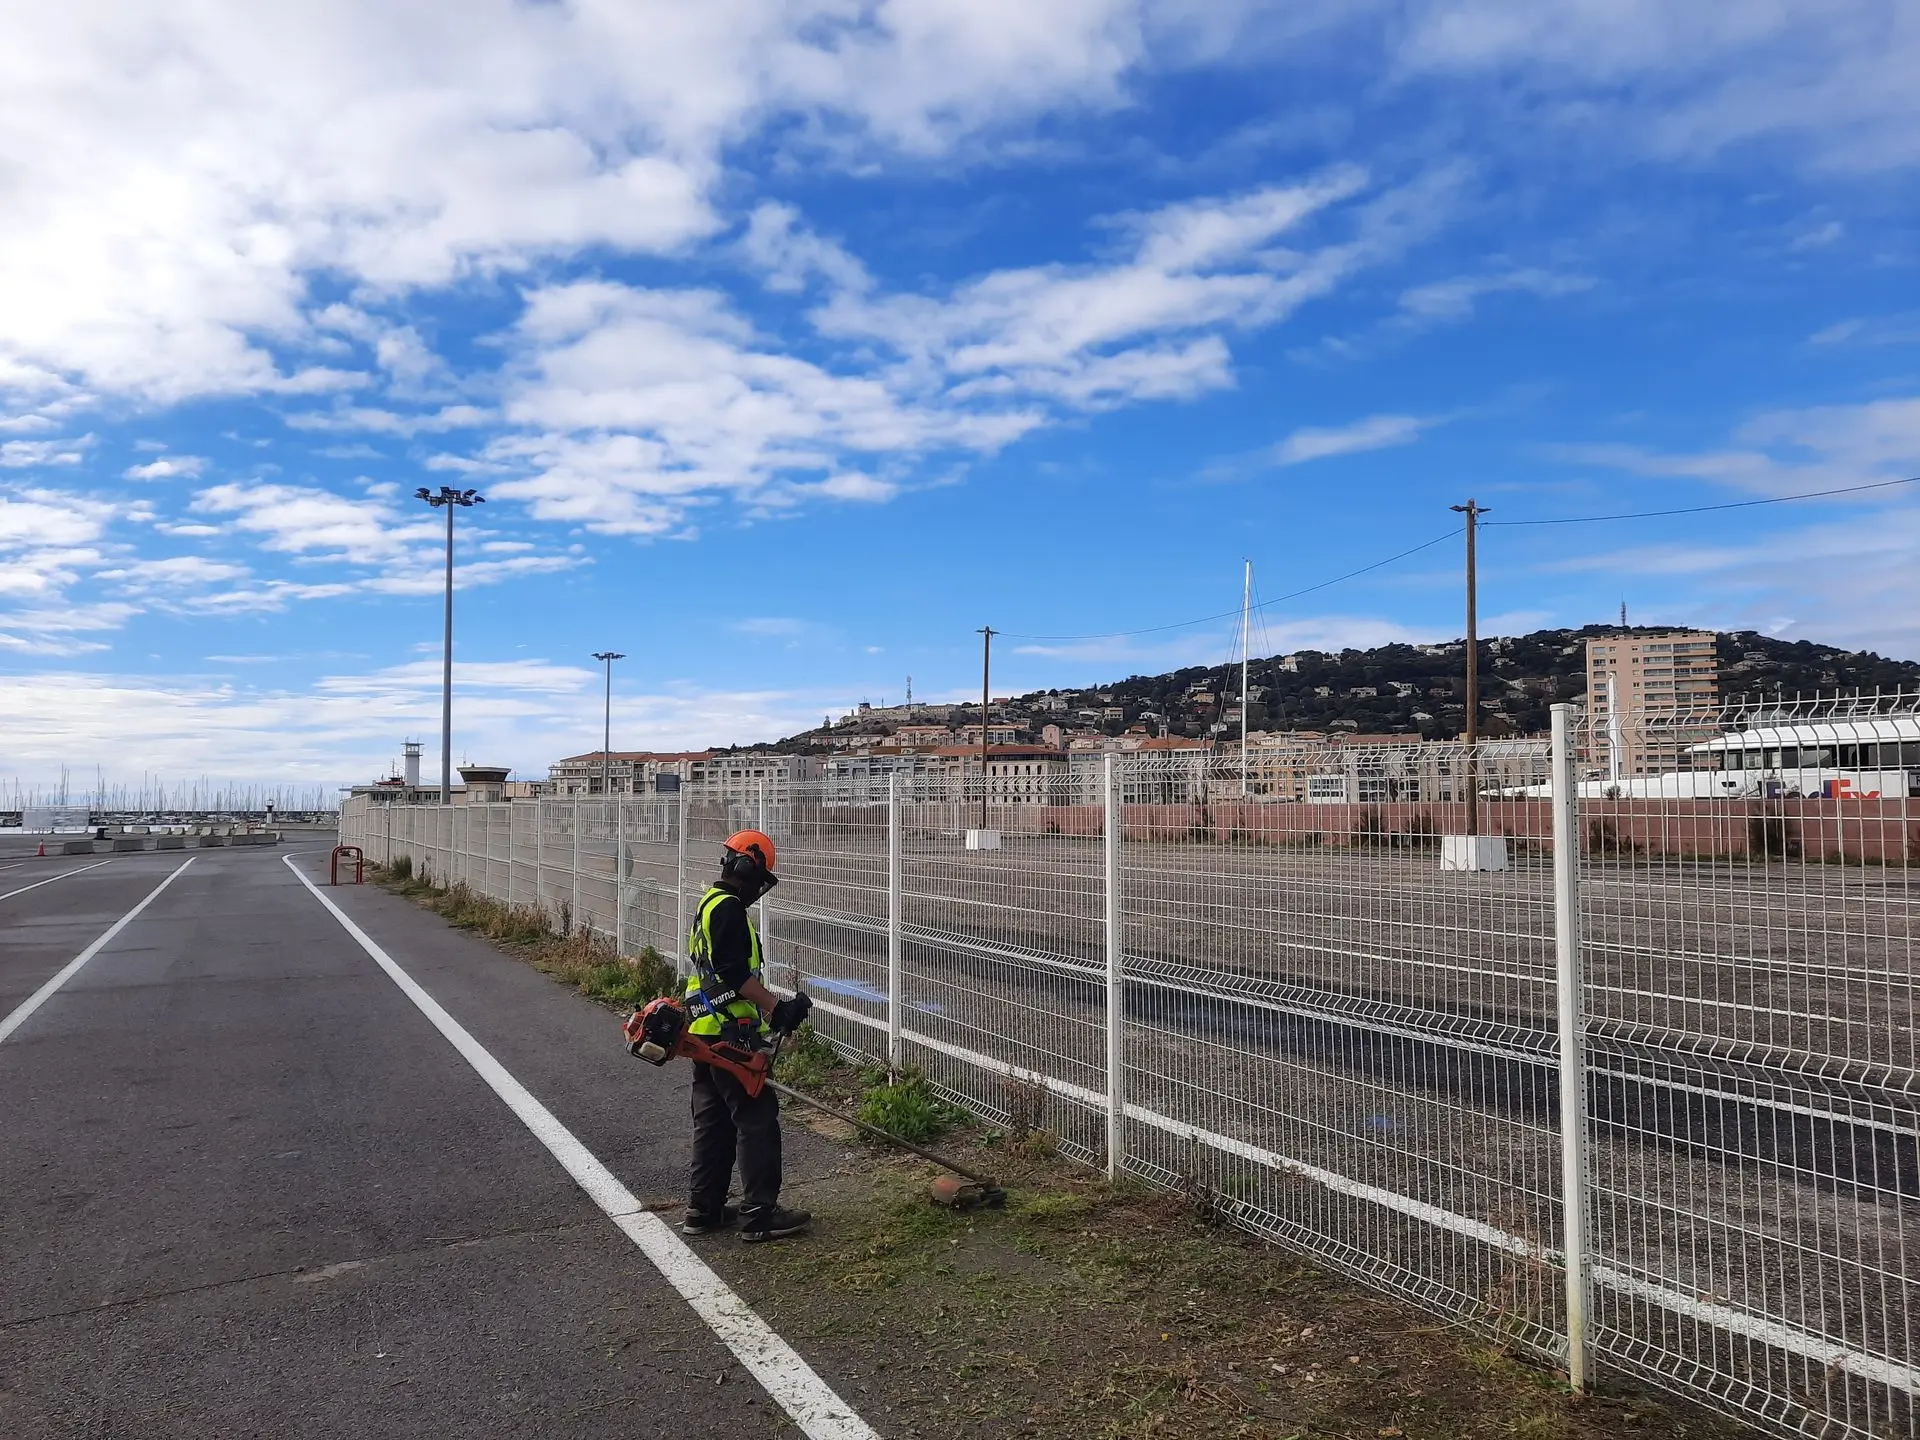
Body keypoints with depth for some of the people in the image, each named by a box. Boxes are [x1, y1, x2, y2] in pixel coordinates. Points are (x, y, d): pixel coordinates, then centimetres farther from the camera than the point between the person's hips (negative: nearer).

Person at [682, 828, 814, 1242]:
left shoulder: (709, 905, 18)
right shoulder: (729, 908, -14)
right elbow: (736, 974, -23)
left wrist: (770, 1006, 21)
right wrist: (777, 1007, -20)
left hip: (703, 1032, 10)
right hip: (730, 1034, -10)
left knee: (713, 1121, 15)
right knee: (757, 1117, -5)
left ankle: (703, 1209, 22)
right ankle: (760, 1214, -2)